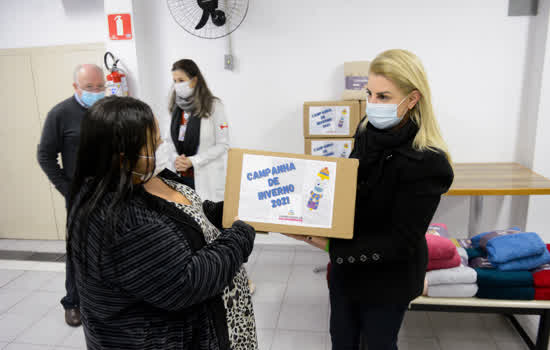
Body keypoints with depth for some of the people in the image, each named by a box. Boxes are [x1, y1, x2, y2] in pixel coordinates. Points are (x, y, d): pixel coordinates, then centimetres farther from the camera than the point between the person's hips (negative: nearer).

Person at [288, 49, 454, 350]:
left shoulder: (427, 162, -26)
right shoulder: (368, 134, -5)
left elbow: (401, 242, -26)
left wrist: (329, 245, -30)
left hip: (387, 280, -6)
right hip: (347, 267, 6)